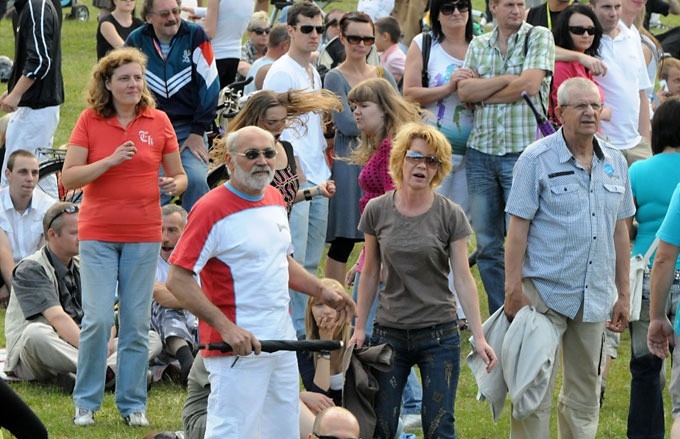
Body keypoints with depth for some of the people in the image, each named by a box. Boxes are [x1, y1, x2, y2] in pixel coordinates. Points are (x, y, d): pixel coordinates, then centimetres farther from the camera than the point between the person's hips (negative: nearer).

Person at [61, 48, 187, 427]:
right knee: (98, 319, -8)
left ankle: (133, 404, 13)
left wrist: (174, 185, -12)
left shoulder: (158, 121, 5)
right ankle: (86, 403, 6)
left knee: (137, 323, 3)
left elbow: (179, 175, 12)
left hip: (144, 235, 2)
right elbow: (69, 178, -6)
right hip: (98, 234, -2)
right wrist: (112, 161, -18)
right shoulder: (90, 121, 0)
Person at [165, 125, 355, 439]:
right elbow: (177, 280, -18)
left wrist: (321, 292, 17)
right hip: (238, 347, -9)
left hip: (282, 340, 9)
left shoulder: (275, 200, 13)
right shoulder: (212, 210, -14)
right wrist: (226, 328, -24)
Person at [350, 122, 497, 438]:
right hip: (389, 333, 2)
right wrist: (359, 328, 9)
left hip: (439, 334, -2)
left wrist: (479, 337, -11)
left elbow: (463, 279, -5)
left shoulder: (450, 215, -3)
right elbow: (370, 274, 10)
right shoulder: (377, 211, 1)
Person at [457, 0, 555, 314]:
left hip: (523, 150, -4)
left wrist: (483, 94, -1)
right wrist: (507, 80, -11)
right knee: (487, 244, 6)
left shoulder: (539, 38, 2)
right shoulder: (478, 46, 13)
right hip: (481, 150, 4)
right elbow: (465, 91, -1)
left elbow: (530, 85, -12)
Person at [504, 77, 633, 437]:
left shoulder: (614, 163, 10)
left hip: (594, 296, 5)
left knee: (585, 394, 11)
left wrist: (623, 294, 13)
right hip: (546, 292, -5)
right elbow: (518, 228, -8)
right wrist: (514, 289, -14)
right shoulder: (537, 160, -6)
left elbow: (620, 230, 15)